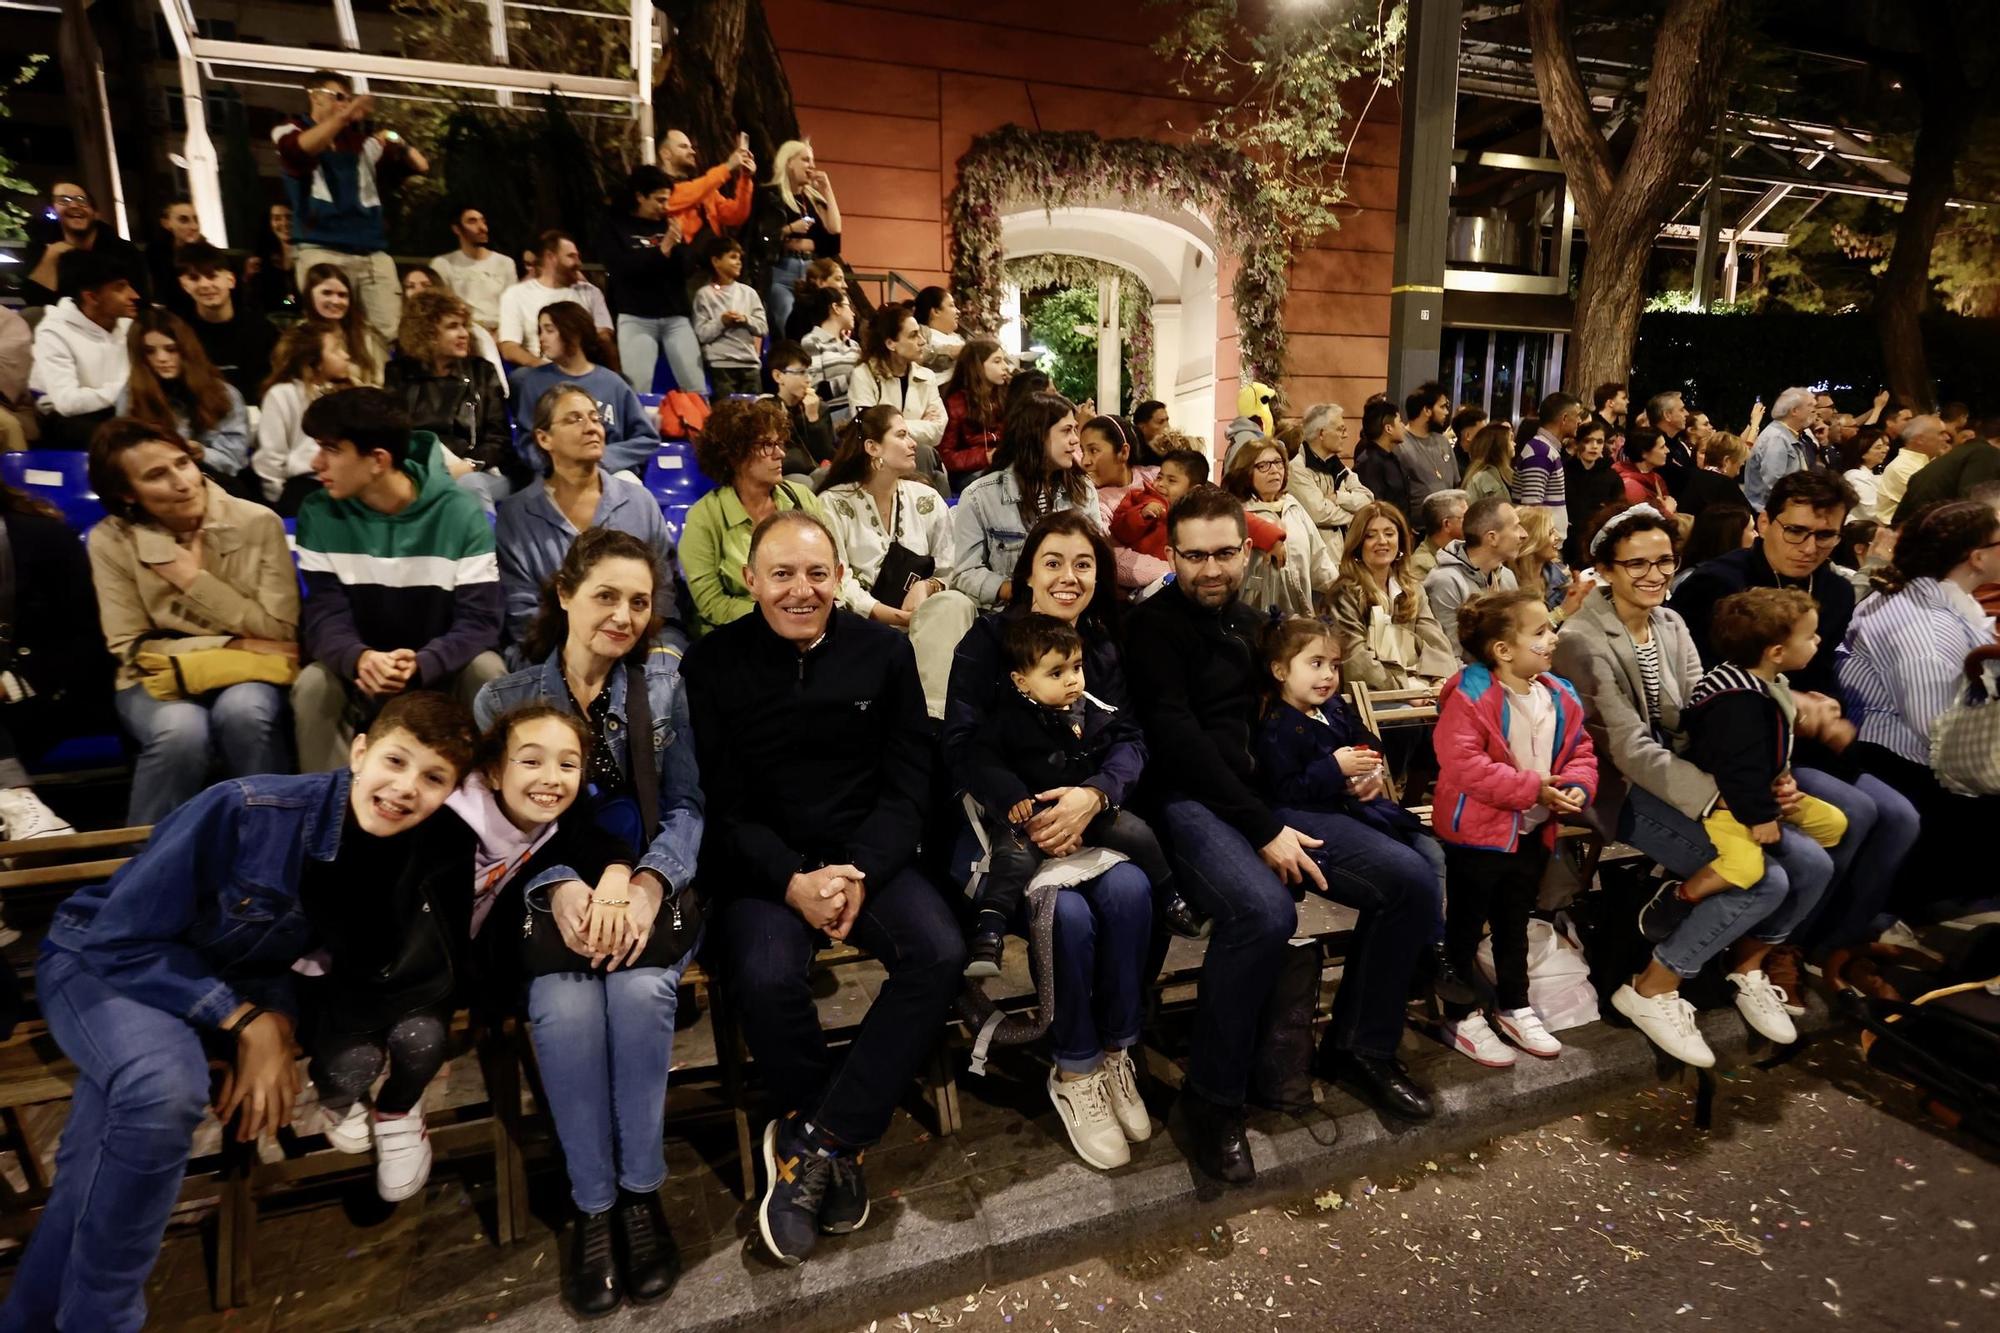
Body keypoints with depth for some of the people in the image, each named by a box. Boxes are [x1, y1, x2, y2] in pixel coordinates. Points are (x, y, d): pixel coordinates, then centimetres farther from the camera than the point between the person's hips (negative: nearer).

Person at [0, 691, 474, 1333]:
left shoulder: (414, 858, -16)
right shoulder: (246, 809, -32)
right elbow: (124, 940, -23)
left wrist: (277, 1017, -22)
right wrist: (246, 1019, -24)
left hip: (226, 982, 5)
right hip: (99, 960, -5)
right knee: (165, 1084, -32)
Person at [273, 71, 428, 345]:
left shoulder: (363, 140, 19)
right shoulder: (290, 131, 11)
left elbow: (421, 166, 18)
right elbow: (302, 148, -14)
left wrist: (399, 144, 3)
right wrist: (343, 116, -19)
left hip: (372, 254, 3)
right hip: (322, 251, -3)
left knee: (390, 333, -8)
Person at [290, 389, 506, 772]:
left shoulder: (459, 512, -15)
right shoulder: (319, 514, -7)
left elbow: (480, 620, -18)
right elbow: (324, 613, -12)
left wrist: (421, 663, -37)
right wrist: (359, 658, -35)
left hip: (441, 667, -1)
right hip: (360, 669, 2)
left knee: (487, 672, -30)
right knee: (312, 686, -27)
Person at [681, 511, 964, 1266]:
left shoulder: (884, 652, 3)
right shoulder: (712, 665, -2)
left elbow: (907, 786, 2)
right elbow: (719, 805, -4)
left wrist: (859, 872, -15)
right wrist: (792, 882, -19)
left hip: (868, 854, 2)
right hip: (761, 864, -2)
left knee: (940, 955, -23)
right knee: (766, 978, -30)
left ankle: (812, 1144, -11)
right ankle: (840, 1145, -2)